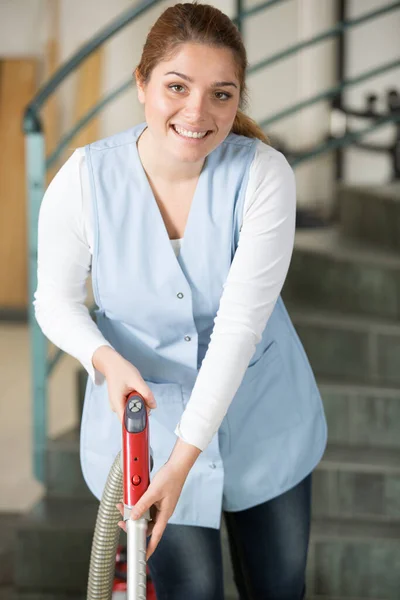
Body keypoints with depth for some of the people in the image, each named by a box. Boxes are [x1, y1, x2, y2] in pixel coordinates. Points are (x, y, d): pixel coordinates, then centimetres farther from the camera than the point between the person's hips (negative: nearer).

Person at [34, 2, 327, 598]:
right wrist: (106, 358, -26)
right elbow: (56, 299, -4)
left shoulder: (265, 175, -22)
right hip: (144, 413, -1)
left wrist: (183, 458, -29)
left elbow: (241, 322, -25)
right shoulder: (84, 180, -19)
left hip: (261, 414, 1)